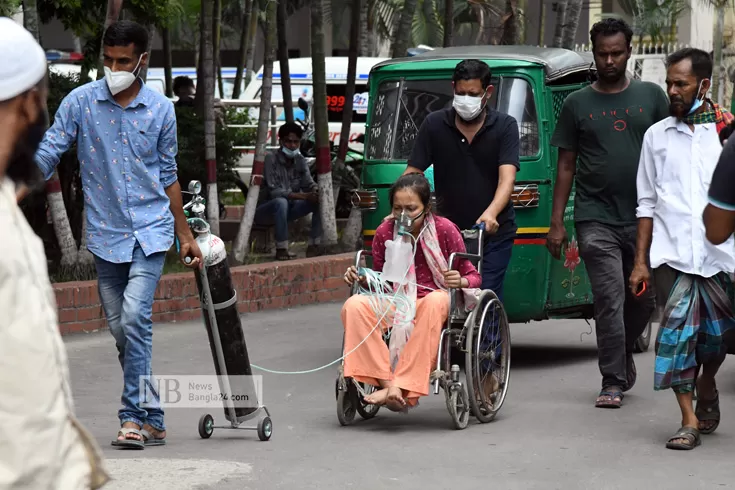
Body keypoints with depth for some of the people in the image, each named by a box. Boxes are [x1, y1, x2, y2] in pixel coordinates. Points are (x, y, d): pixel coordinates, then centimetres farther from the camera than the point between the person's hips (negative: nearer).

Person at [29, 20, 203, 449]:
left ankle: (134, 417, -12)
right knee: (122, 331, 6)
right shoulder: (81, 102, -1)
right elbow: (48, 155, -3)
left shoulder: (161, 109, 2)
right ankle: (153, 420, 17)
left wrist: (186, 235, 15)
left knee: (135, 320, -18)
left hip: (151, 230, -1)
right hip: (106, 233, 2)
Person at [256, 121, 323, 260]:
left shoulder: (300, 160, 2)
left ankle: (314, 245, -13)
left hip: (288, 209, 7)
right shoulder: (271, 159, -19)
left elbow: (308, 184, -3)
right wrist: (304, 196, -35)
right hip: (265, 210, -7)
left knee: (320, 200, -11)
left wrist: (317, 191, -29)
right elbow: (274, 191, -26)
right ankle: (281, 249, -31)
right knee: (281, 202, -39)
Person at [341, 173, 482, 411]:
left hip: (435, 301, -3)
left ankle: (402, 387, -43)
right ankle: (387, 384, -37)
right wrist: (362, 279, -6)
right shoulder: (384, 232, 5)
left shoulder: (444, 229, -2)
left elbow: (473, 277, 3)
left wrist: (460, 282, -21)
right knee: (354, 305, -26)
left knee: (435, 302, -41)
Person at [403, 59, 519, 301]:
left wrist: (490, 214, -35)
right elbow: (412, 174, 0)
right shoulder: (435, 124, 0)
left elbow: (507, 178, -16)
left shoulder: (505, 126, -5)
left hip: (494, 232, -2)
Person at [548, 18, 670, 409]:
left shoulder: (651, 96, 9)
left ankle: (622, 352, 34)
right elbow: (566, 164, 10)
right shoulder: (577, 104, 8)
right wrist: (556, 222, 4)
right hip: (596, 219, -2)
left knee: (645, 298, 7)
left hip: (644, 218, 2)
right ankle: (613, 382, -3)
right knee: (610, 299, -8)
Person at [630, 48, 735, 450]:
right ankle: (689, 421, -7)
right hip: (671, 252, 1)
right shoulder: (657, 135, 13)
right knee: (677, 329, -10)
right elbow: (646, 203, 15)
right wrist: (640, 261, 10)